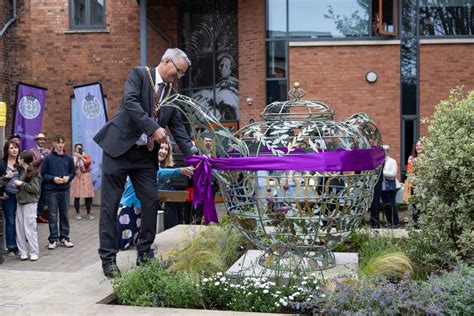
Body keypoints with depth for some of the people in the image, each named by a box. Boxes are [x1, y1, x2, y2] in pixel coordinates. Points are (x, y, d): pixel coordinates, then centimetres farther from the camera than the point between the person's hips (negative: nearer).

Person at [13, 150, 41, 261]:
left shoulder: (33, 173, -11)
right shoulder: (23, 172, 12)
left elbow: (36, 189, -16)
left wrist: (22, 184, -15)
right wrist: (17, 185, 1)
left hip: (30, 203, -8)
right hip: (20, 202, 8)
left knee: (30, 228, -5)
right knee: (20, 228, 6)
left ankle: (34, 252, 3)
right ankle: (23, 252, 12)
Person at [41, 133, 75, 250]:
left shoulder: (68, 158, 3)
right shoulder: (48, 158, -4)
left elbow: (72, 172, 11)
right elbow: (43, 174, -1)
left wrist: (68, 177, -9)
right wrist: (53, 178, -15)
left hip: (65, 189, 3)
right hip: (51, 190, -3)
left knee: (64, 214, 9)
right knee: (53, 215, 2)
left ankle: (64, 238, 18)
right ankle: (53, 239, 9)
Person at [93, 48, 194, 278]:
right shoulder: (139, 75, -5)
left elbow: (179, 129, 10)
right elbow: (130, 101, -22)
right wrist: (153, 128, -28)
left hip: (145, 154, 6)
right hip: (119, 148, -6)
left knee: (151, 201, 3)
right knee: (110, 205, -2)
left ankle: (144, 254, 15)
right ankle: (108, 258, 4)